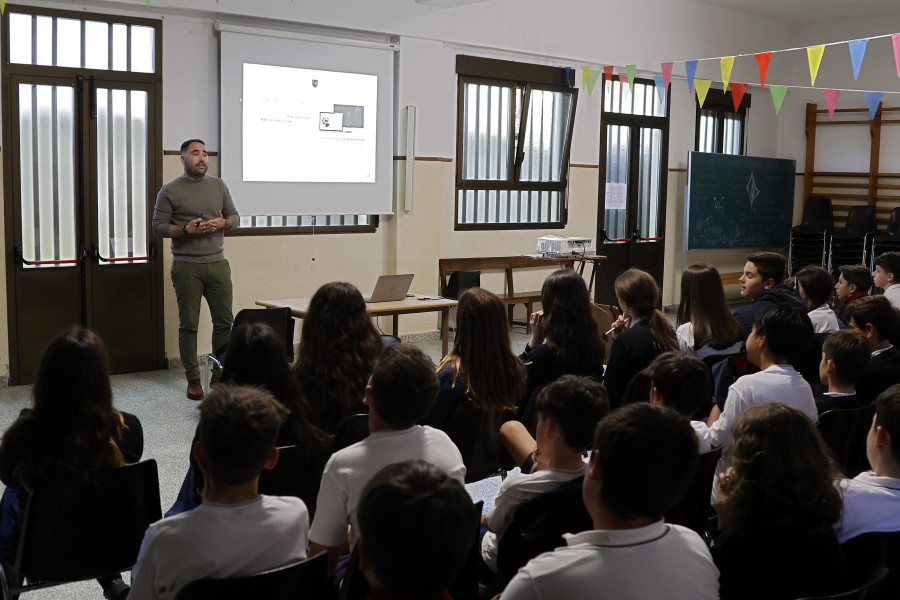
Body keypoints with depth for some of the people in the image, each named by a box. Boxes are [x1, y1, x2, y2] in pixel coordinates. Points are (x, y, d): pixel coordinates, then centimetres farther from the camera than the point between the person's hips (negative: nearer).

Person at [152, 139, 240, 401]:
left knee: (224, 321, 3)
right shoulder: (170, 190, 0)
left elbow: (235, 216, 15)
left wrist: (223, 223, -7)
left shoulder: (218, 185, 11)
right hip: (186, 267, -3)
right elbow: (158, 227, -2)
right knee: (189, 325, 1)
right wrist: (186, 229, -17)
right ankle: (193, 379, 10)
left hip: (217, 263, 3)